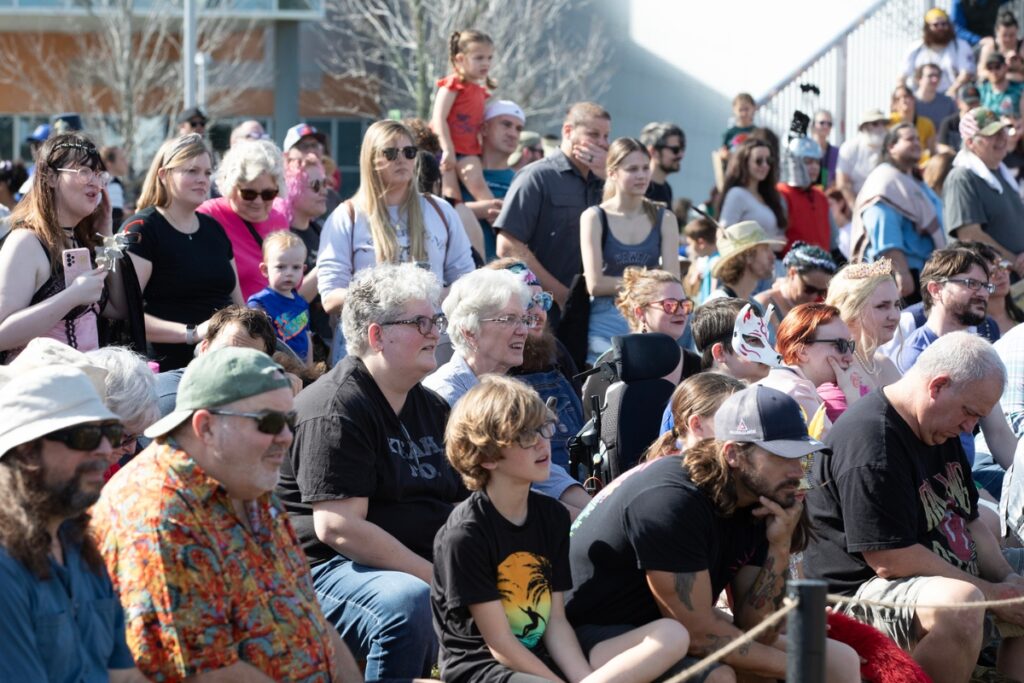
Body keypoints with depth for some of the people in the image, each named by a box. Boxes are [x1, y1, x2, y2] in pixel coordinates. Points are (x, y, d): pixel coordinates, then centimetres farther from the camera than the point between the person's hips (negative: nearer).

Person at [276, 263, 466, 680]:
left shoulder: (431, 407, 18)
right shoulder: (335, 410, -11)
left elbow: (458, 503, 22)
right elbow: (337, 527, -19)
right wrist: (436, 576, -19)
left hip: (425, 567, 9)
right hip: (330, 567, -9)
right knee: (407, 602, -38)